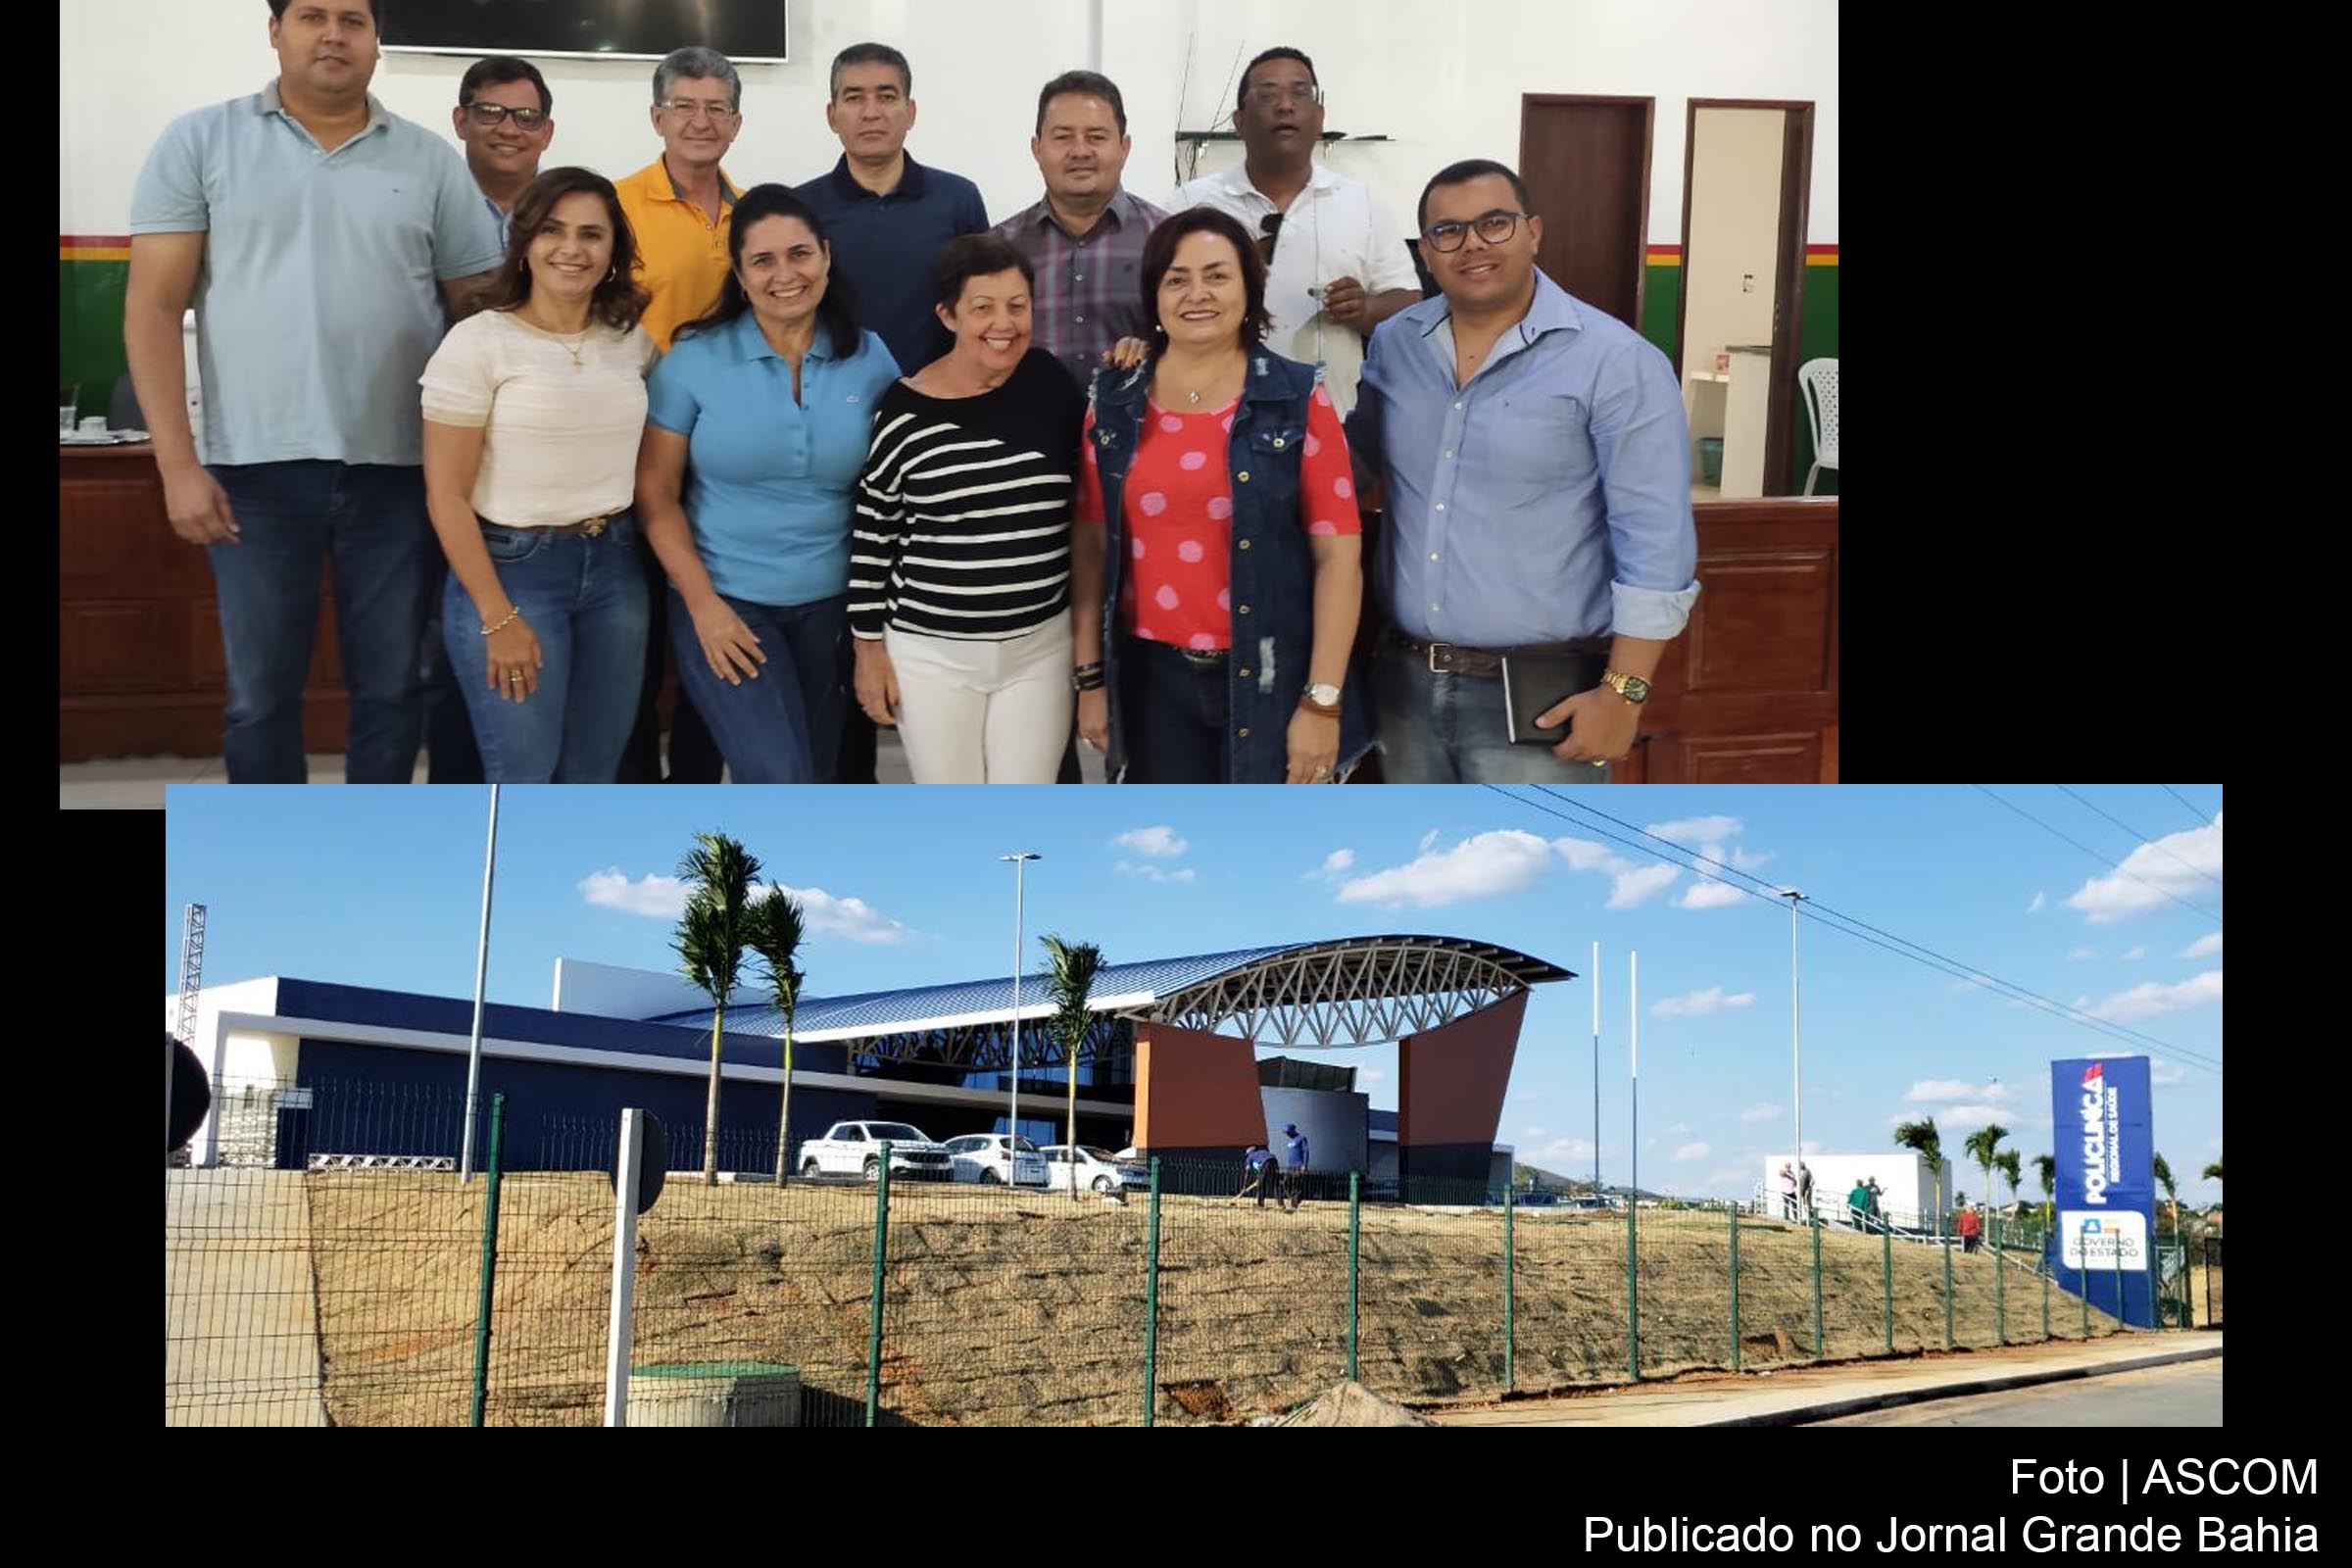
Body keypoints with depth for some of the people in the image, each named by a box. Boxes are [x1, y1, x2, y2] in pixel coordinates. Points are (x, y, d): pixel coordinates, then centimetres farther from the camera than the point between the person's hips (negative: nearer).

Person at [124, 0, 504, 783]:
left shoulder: (431, 160, 7)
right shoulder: (199, 142, 3)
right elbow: (153, 308, 0)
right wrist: (178, 463, -8)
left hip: (398, 468, 1)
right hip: (257, 468, -1)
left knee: (390, 688, 8)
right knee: (259, 696, 5)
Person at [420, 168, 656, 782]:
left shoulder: (632, 340, 6)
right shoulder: (479, 342, -9)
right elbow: (446, 495, -11)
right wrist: (497, 617, -14)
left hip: (615, 567, 5)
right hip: (511, 568, -5)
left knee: (594, 774, 12)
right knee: (524, 780, 0)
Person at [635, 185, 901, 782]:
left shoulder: (869, 359, -1)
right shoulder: (695, 359, -6)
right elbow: (655, 493, -4)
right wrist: (703, 604, -11)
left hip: (831, 604, 3)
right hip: (725, 603, -3)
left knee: (811, 776, 14)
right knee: (779, 782, -15)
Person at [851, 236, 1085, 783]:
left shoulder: (1049, 381, -1)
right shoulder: (906, 410, -8)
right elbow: (872, 536, -1)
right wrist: (869, 647, 0)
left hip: (1040, 646, 2)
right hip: (930, 652, -2)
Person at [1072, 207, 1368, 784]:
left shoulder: (1297, 400, -5)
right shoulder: (1115, 402, 4)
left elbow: (1338, 551, -7)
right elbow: (1091, 542, 8)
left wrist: (1322, 700, -12)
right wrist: (1090, 676, 5)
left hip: (1270, 676, -3)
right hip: (1153, 677, 3)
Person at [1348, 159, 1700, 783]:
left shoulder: (1616, 362, -10)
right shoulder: (1393, 345, 6)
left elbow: (1655, 544, -13)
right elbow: (1349, 466, 22)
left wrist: (1622, 691, -16)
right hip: (1404, 682, 6)